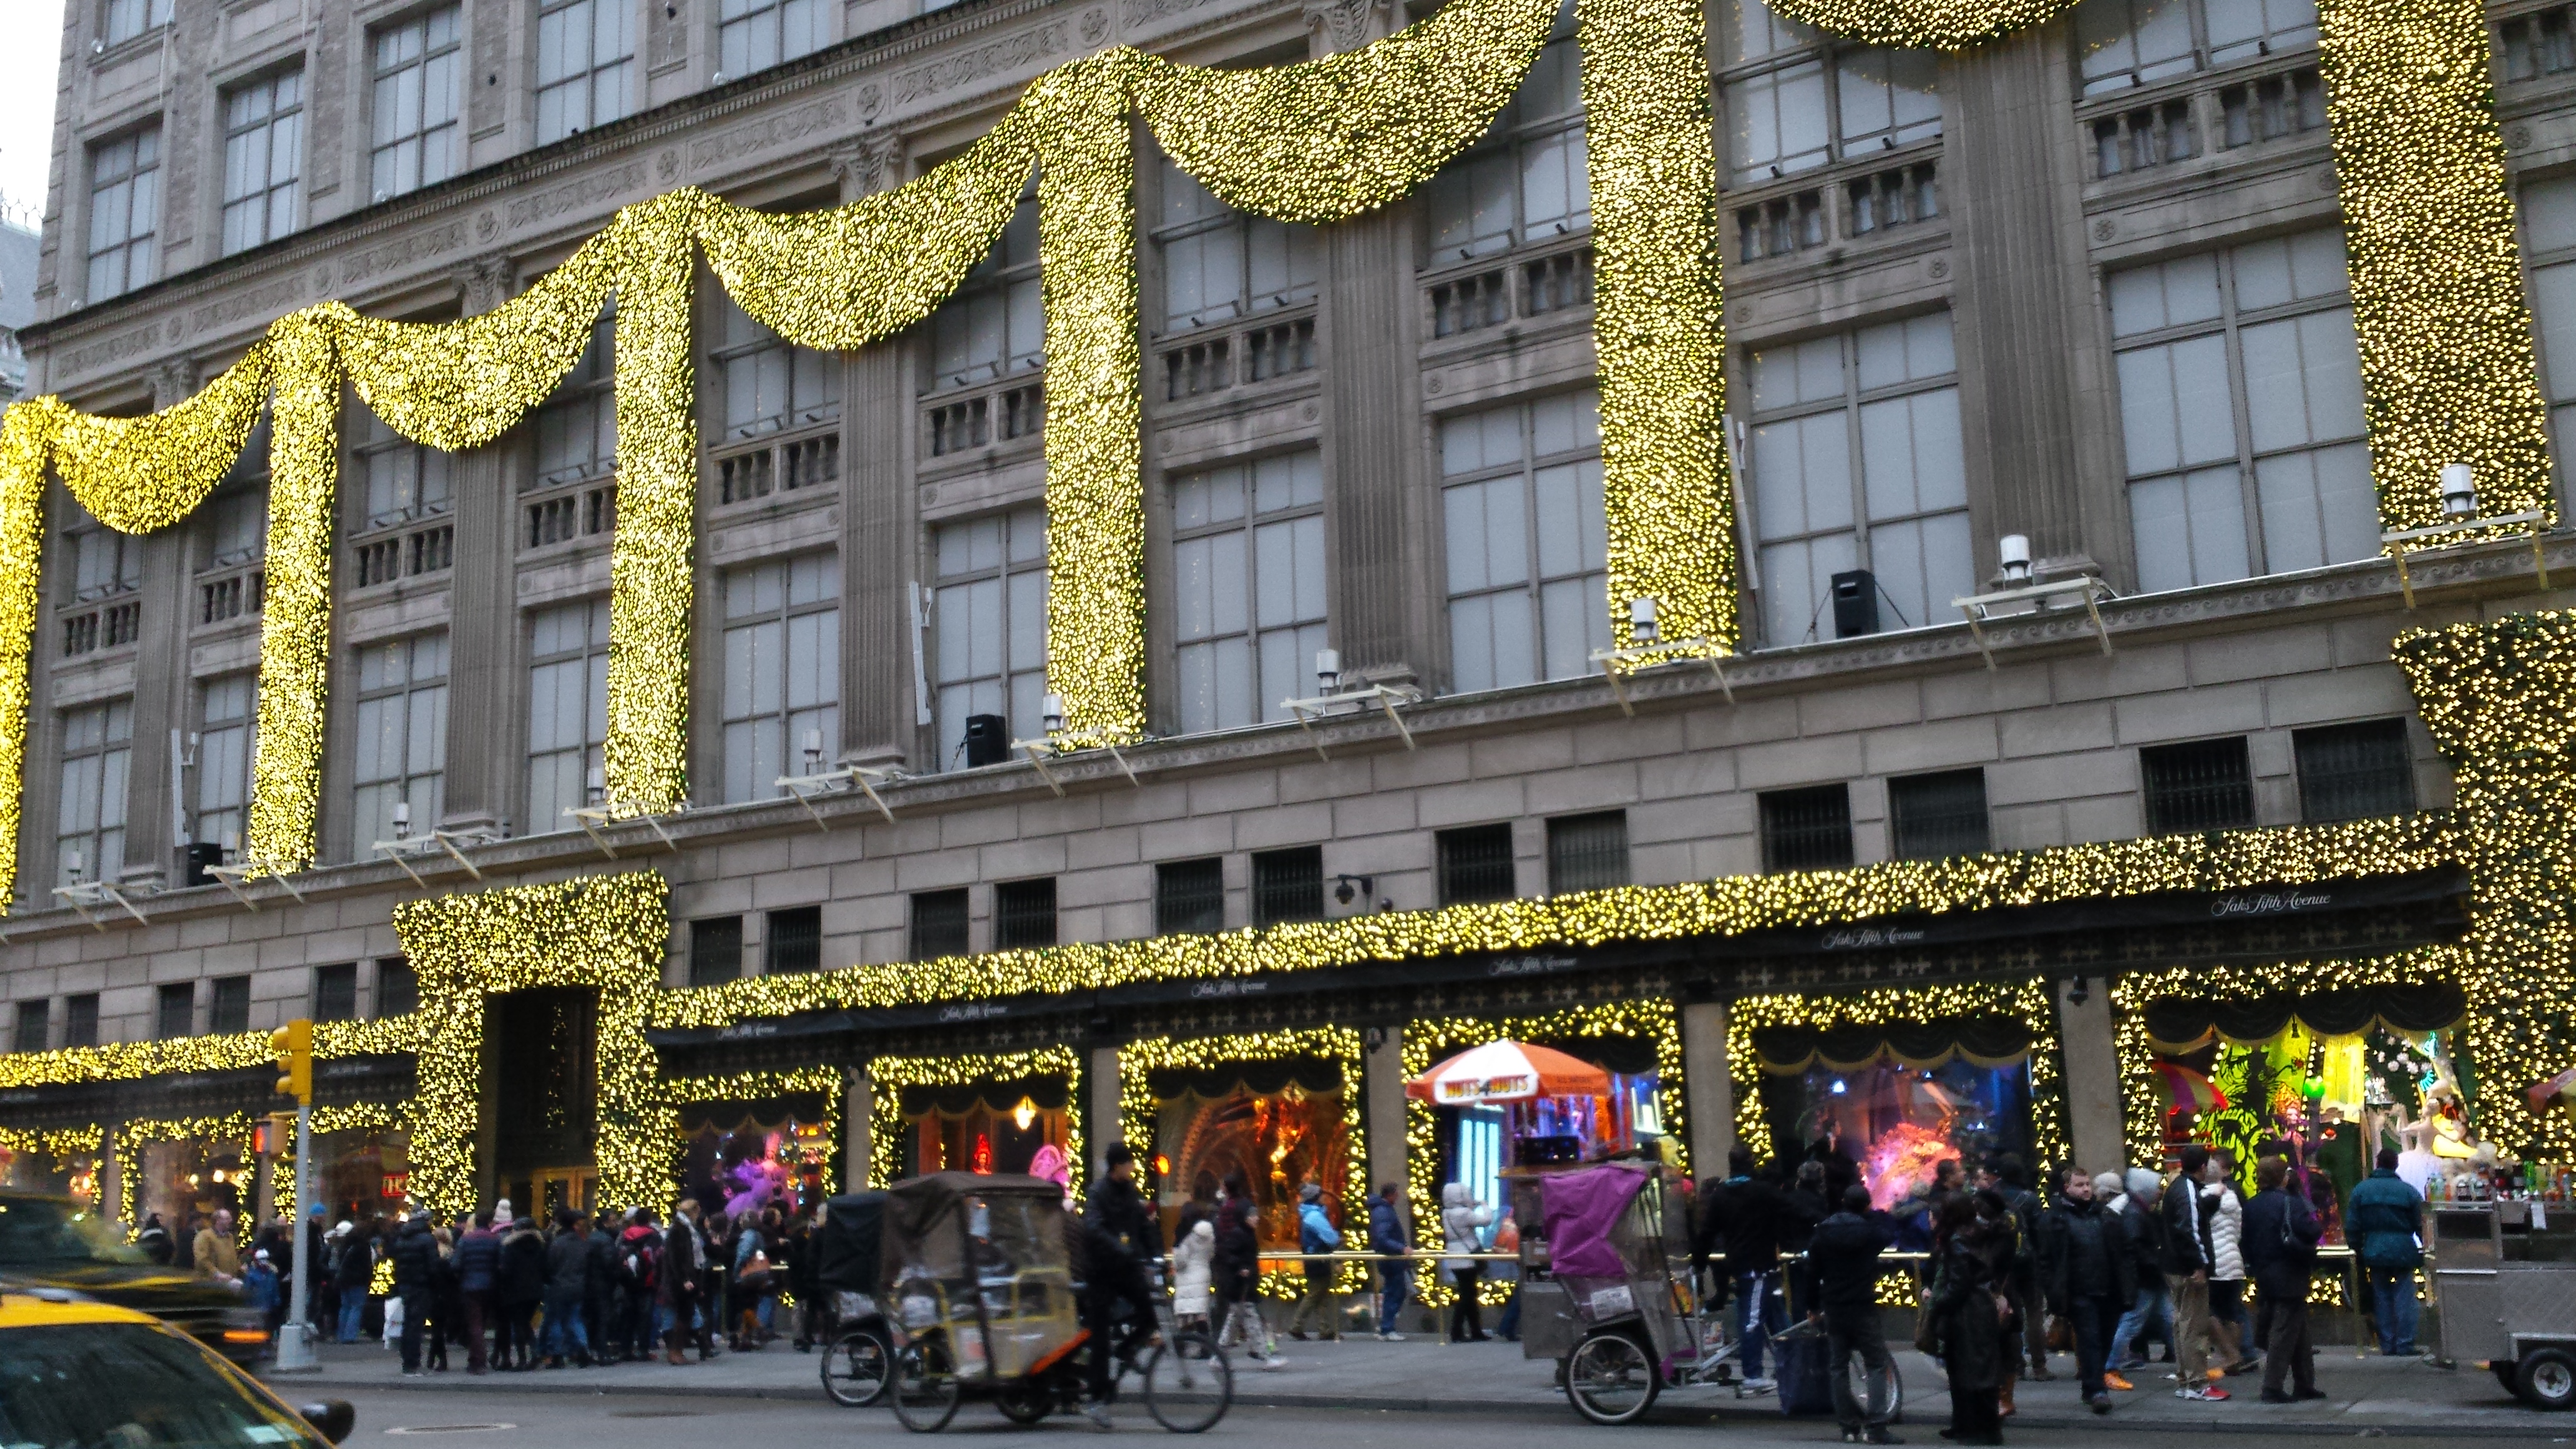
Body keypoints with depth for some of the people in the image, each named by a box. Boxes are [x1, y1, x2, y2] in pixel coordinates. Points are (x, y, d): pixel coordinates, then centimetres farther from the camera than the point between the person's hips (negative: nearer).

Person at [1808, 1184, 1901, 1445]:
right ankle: (1876, 1426, -9)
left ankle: (1850, 1426, 9)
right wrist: (1874, 1215, 25)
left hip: (1833, 1309, 3)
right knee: (1877, 1365, 2)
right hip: (1863, 1309, -3)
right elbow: (1891, 1236, 14)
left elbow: (1812, 1273, 5)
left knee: (1839, 1367, 10)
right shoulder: (1870, 1231, -7)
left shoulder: (1822, 1233, 2)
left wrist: (1813, 1306, 15)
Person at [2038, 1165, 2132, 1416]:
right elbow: (2046, 1260, -4)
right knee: (2089, 1340, -9)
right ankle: (2096, 1390, -9)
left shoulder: (2105, 1216, 13)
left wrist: (2128, 1287, 3)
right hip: (2080, 1293, -4)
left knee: (2104, 1341, 10)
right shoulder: (2054, 1219, -1)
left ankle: (2091, 1385, 24)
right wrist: (2054, 1294, -11)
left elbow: (2123, 1253, 12)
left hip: (2108, 1292, 5)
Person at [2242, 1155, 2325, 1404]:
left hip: (2265, 1276, 8)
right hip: (2289, 1277, -8)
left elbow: (2247, 1240, 11)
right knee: (2285, 1332, -3)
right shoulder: (2289, 1202, -15)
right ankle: (2272, 1388, -4)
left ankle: (2304, 1384, 23)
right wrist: (2319, 1224, -3)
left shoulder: (2252, 1206, 8)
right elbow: (2309, 1232, -24)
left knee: (2299, 1330, 18)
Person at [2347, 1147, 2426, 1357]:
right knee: (2404, 1298, 2)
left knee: (2382, 1298, 9)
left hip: (2375, 1253, 2)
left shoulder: (2361, 1190, 0)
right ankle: (2404, 1345, 0)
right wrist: (2423, 1249, 12)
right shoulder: (2409, 1191, -5)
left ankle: (2387, 1345, 10)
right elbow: (2420, 1225, 0)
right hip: (2403, 1252, -2)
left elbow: (2352, 1226, 2)